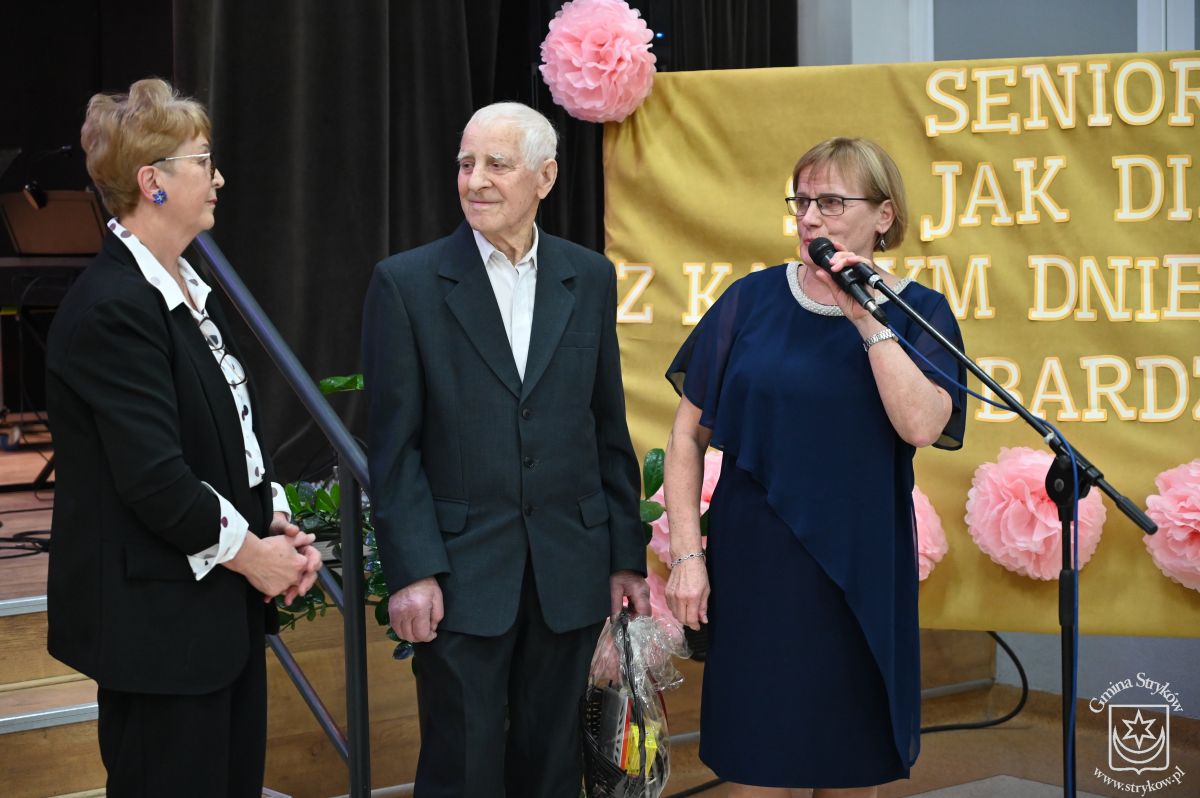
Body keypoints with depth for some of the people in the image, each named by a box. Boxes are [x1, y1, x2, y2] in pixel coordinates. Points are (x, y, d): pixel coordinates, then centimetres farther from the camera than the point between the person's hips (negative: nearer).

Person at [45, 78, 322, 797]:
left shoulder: (188, 288, 11)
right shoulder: (111, 309, -19)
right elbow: (155, 478, -23)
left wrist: (276, 521, 3)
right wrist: (249, 551, -12)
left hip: (224, 603, 9)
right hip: (160, 616, -9)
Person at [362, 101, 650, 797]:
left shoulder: (591, 278, 6)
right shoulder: (407, 283, -3)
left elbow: (609, 429, 9)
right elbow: (394, 444, -5)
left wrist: (627, 555, 7)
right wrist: (411, 572, -11)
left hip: (569, 574, 3)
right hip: (461, 573, -3)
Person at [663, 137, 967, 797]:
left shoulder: (917, 314, 0)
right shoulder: (752, 300, 1)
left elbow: (921, 426, -18)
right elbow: (688, 433, 2)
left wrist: (863, 316, -16)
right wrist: (687, 553, -5)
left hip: (861, 574, 1)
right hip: (755, 570, 0)